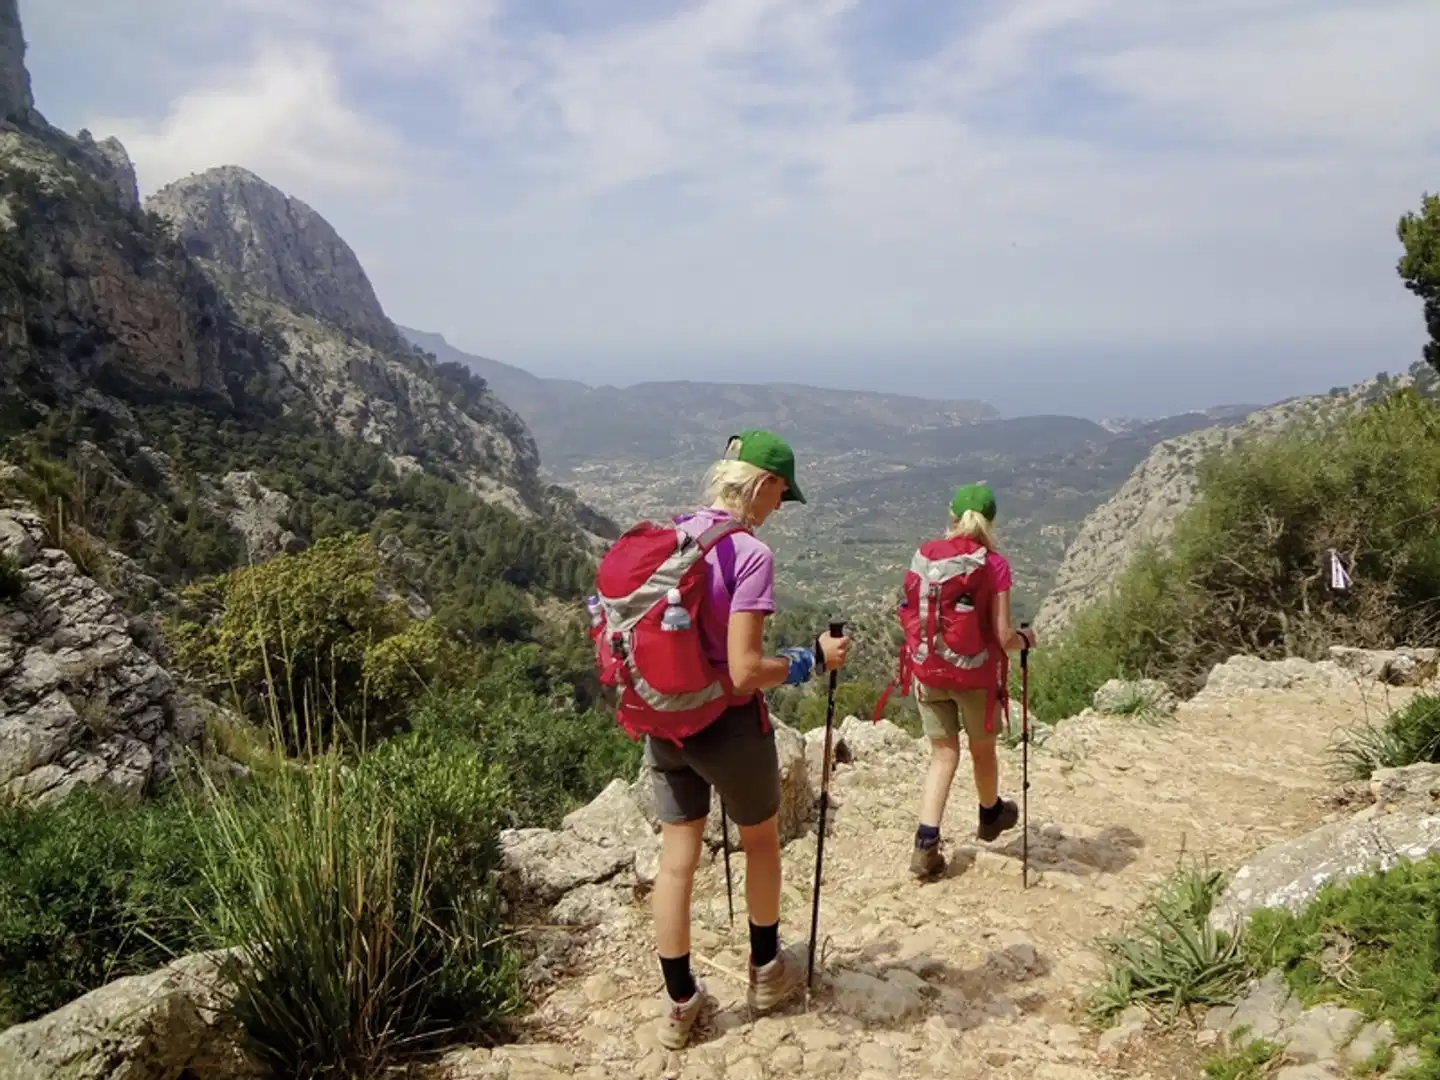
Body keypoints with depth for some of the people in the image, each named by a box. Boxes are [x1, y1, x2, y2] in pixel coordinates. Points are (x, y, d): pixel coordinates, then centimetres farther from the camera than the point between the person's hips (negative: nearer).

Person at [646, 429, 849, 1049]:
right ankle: (766, 972, 39)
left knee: (677, 859, 13)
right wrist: (814, 659, -10)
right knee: (761, 841, 20)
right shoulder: (750, 554, -21)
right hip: (728, 724, -5)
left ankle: (679, 1003, 25)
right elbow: (745, 672, -24)